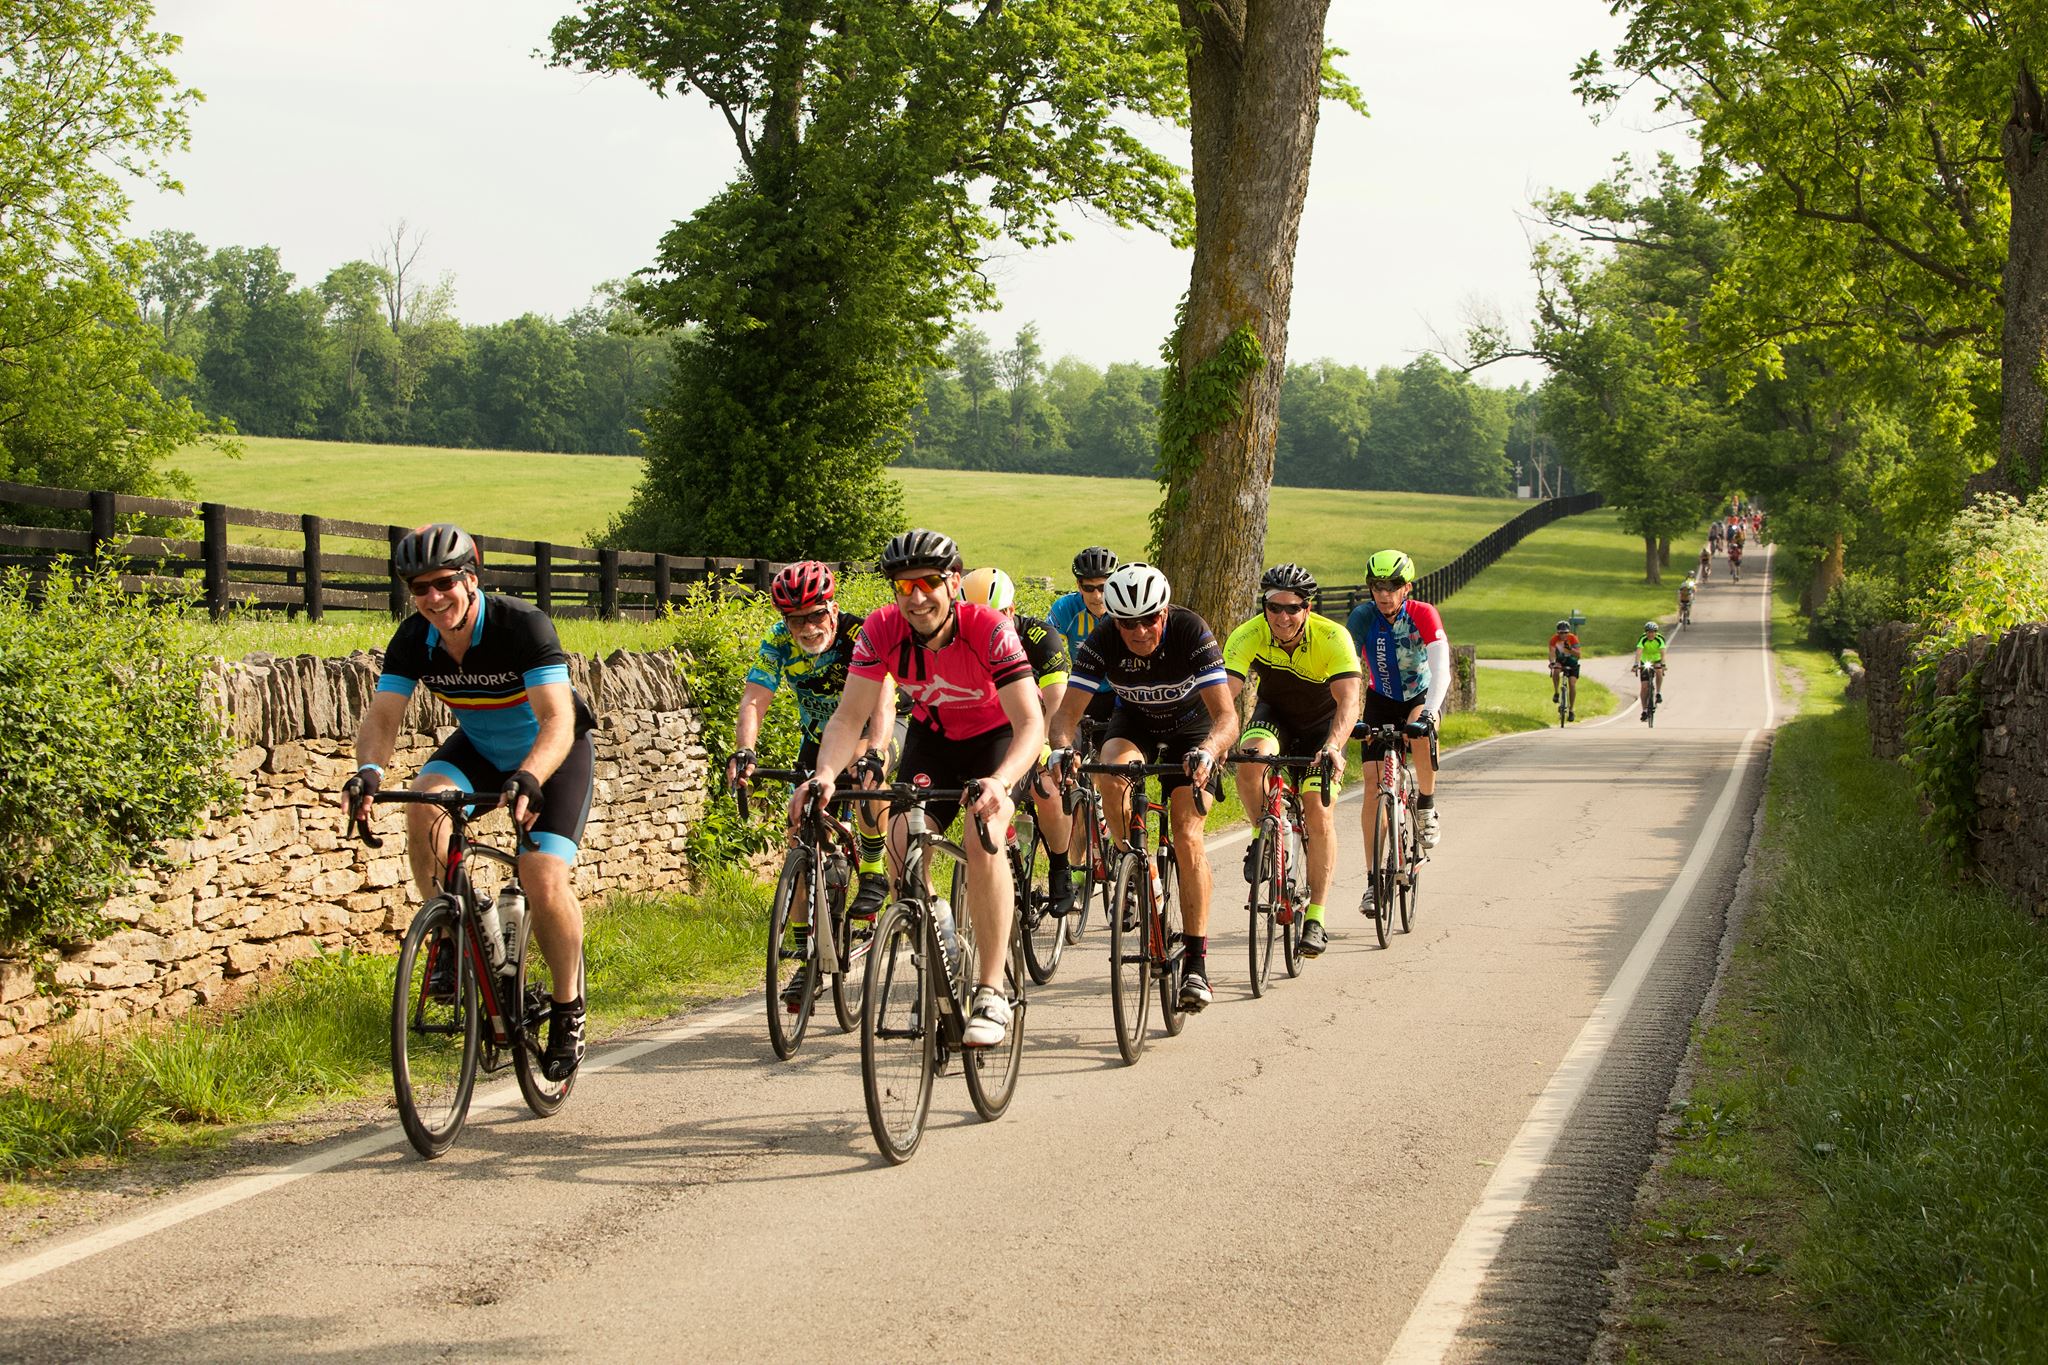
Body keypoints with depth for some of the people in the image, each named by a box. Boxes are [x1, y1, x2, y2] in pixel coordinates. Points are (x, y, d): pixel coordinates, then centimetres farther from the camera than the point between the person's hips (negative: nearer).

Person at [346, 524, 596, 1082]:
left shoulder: (523, 625, -31)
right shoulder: (415, 639, -17)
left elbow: (557, 721, -40)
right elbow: (382, 716, -23)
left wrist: (528, 779, -59)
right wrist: (369, 769, -46)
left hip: (553, 754, -4)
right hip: (479, 748, 4)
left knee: (544, 880, -21)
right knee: (424, 805, -28)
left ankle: (568, 1011, 1)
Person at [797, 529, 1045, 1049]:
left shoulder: (988, 629, -32)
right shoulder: (882, 630, -23)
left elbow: (1031, 723, -37)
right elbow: (849, 717, -22)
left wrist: (1000, 782, -55)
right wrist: (825, 774, -42)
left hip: (995, 737, -4)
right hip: (931, 733, 4)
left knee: (982, 840, -27)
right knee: (902, 845, -15)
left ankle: (992, 992, -21)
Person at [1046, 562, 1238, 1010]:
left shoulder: (1191, 634, -33)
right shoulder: (1102, 644, -27)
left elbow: (1226, 715, -37)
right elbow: (1068, 710, -30)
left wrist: (1208, 750, -59)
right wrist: (1062, 748, -53)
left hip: (1190, 726, -2)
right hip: (1135, 722, 2)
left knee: (1187, 834, -18)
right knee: (1111, 776, -33)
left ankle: (1196, 961, -15)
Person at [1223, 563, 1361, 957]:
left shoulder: (1333, 638, -30)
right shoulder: (1247, 637, -26)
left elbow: (1348, 702, -39)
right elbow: (1224, 695, -35)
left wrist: (1332, 746, -57)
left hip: (1322, 722, -1)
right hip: (1275, 714, 1)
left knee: (1319, 814, -14)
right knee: (1251, 761, -33)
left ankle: (1315, 918, -2)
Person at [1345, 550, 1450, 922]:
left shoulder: (1424, 615, -24)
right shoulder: (1363, 616, -20)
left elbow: (1441, 670, -33)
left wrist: (1428, 711, -49)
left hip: (1421, 695, -2)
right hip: (1381, 699, 2)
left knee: (1421, 735, -36)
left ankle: (1426, 806, -8)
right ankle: (1373, 881, -3)